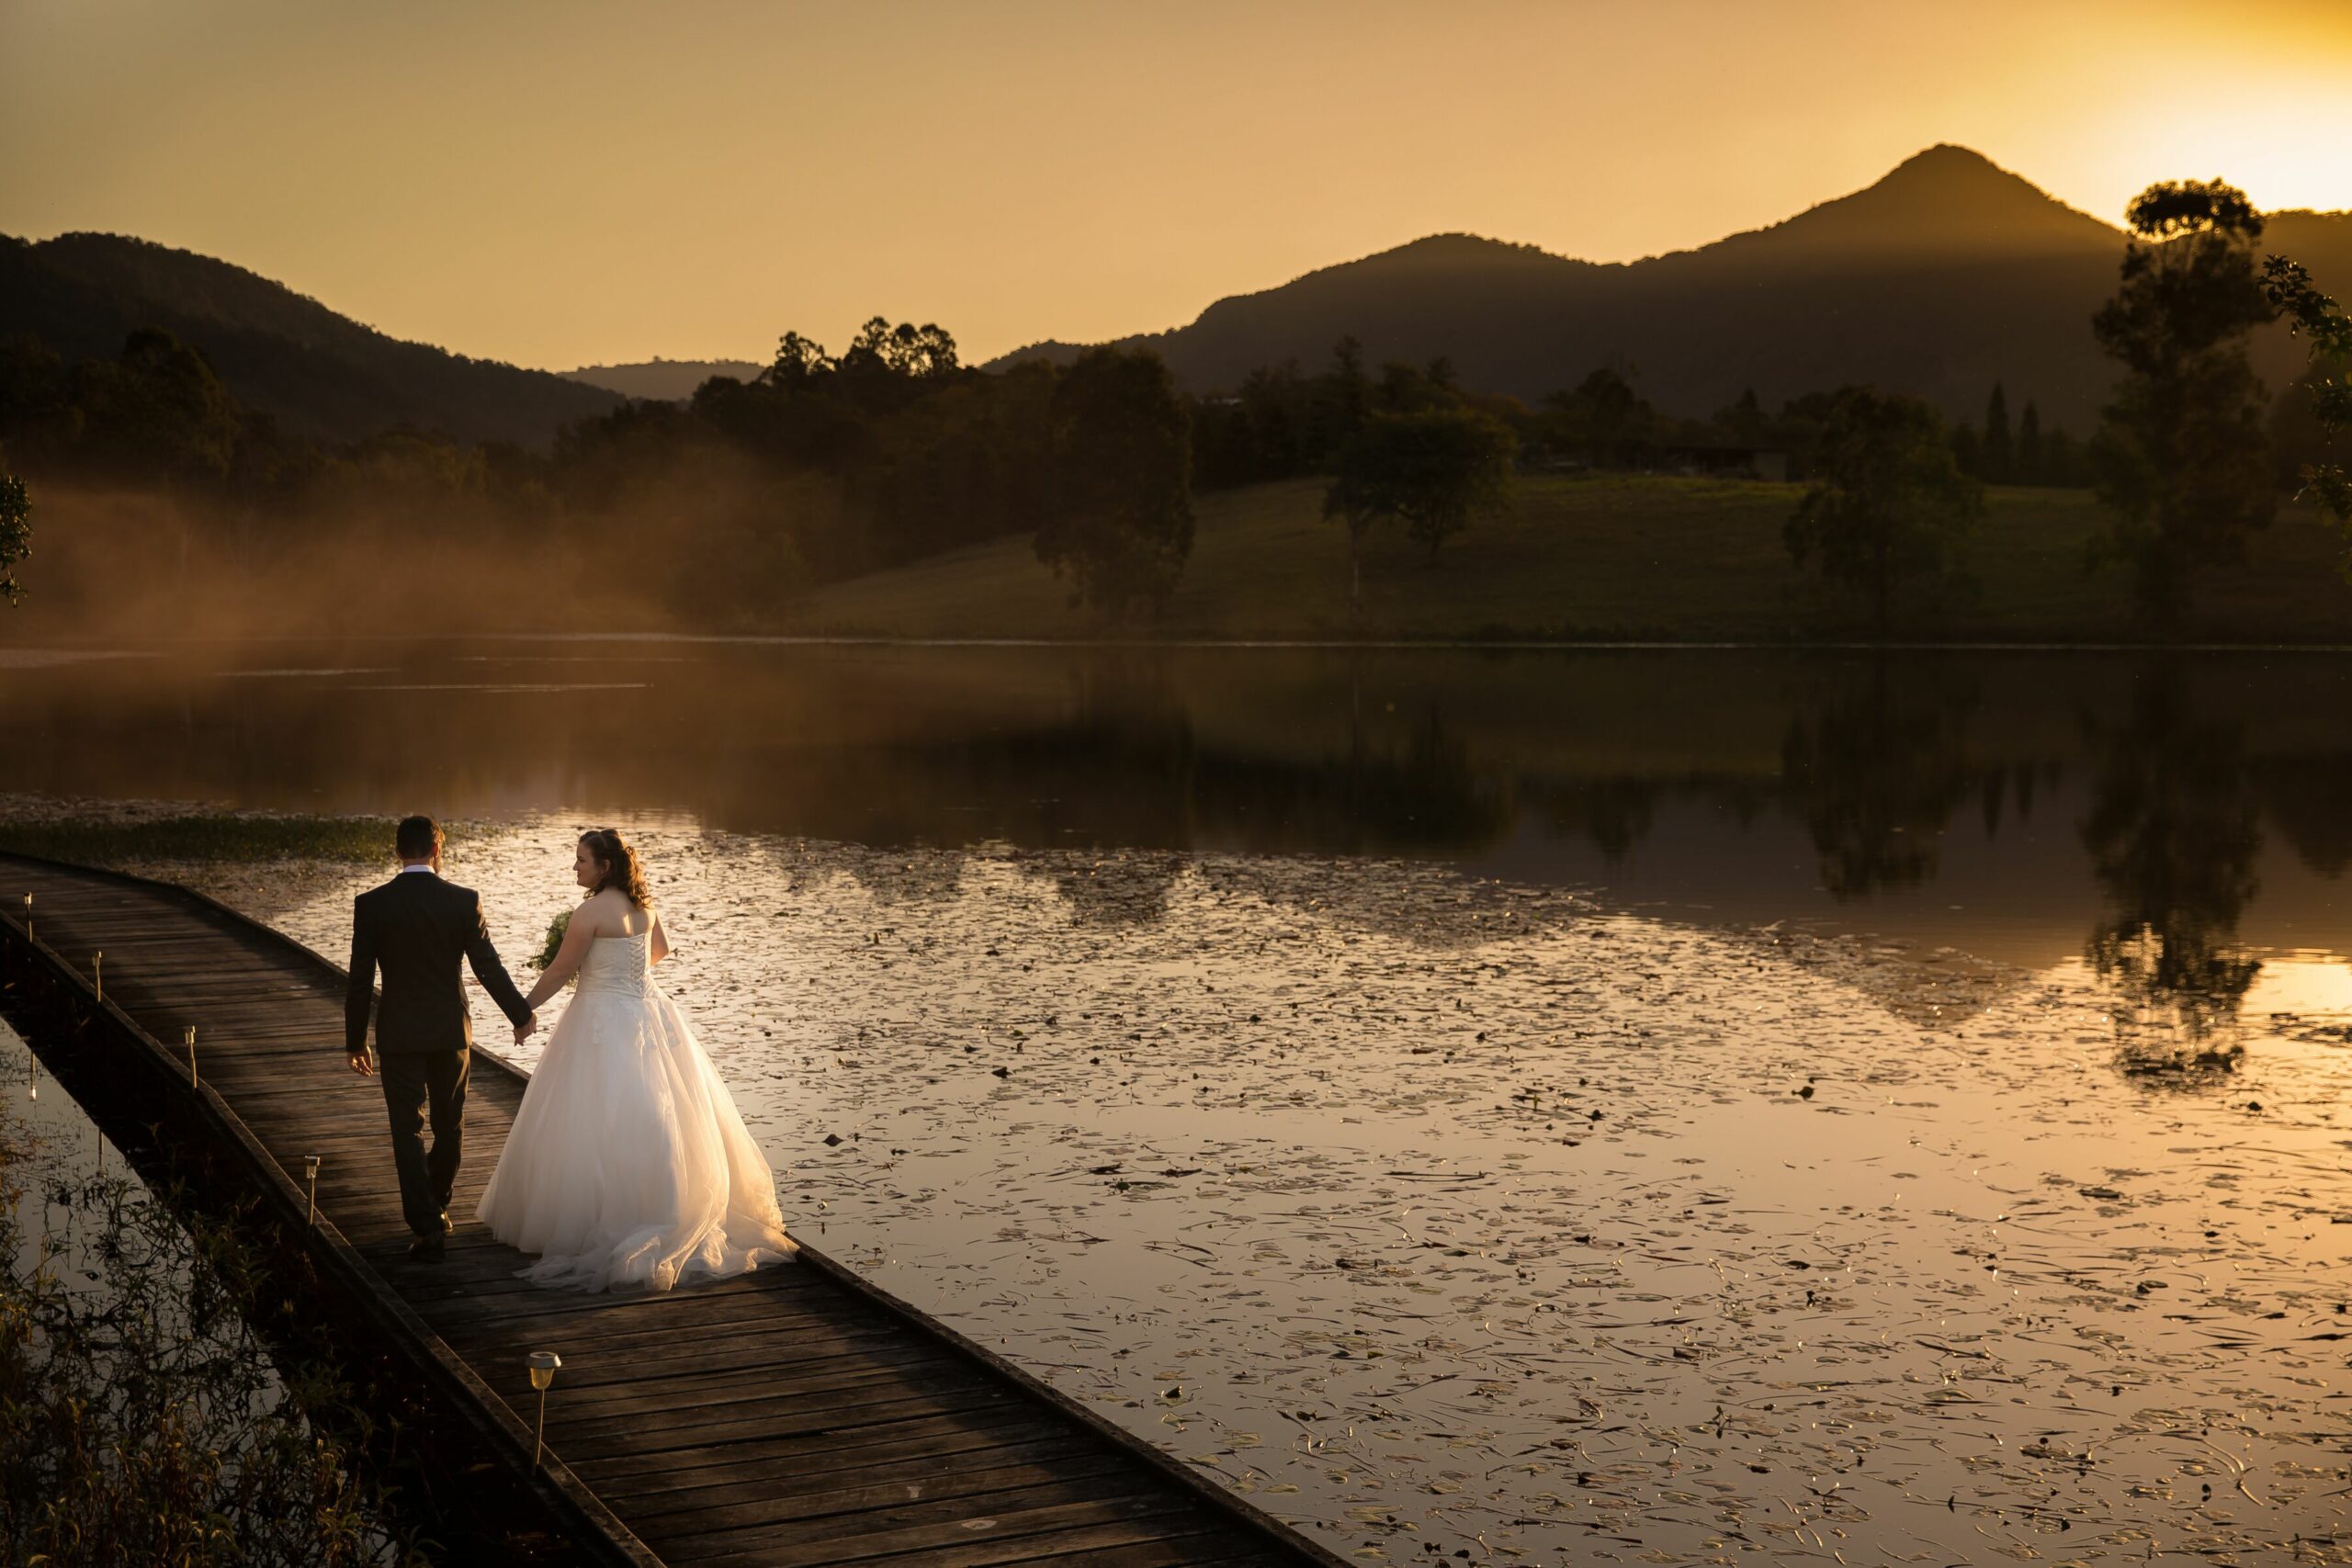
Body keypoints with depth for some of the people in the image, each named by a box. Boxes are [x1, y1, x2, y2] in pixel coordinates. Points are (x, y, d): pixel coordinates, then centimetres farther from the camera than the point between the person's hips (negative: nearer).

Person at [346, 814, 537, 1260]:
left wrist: (355, 1041, 5)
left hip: (398, 1035, -1)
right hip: (450, 1030, 1)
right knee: (449, 1127, 18)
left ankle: (426, 1225, -4)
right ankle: (436, 1208, 31)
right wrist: (521, 1015, 9)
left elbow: (360, 981, -5)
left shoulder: (370, 905, -8)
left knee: (408, 1131, 3)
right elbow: (489, 968, -5)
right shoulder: (464, 901, -8)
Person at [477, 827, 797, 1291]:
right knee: (652, 1117, 14)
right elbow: (660, 950, 22)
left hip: (605, 1023, -8)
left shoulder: (591, 912, -17)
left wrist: (524, 1009, 1)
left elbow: (560, 970, -11)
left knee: (596, 1124, 0)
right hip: (647, 1013, 8)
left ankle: (599, 1219, 3)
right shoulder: (643, 905, 5)